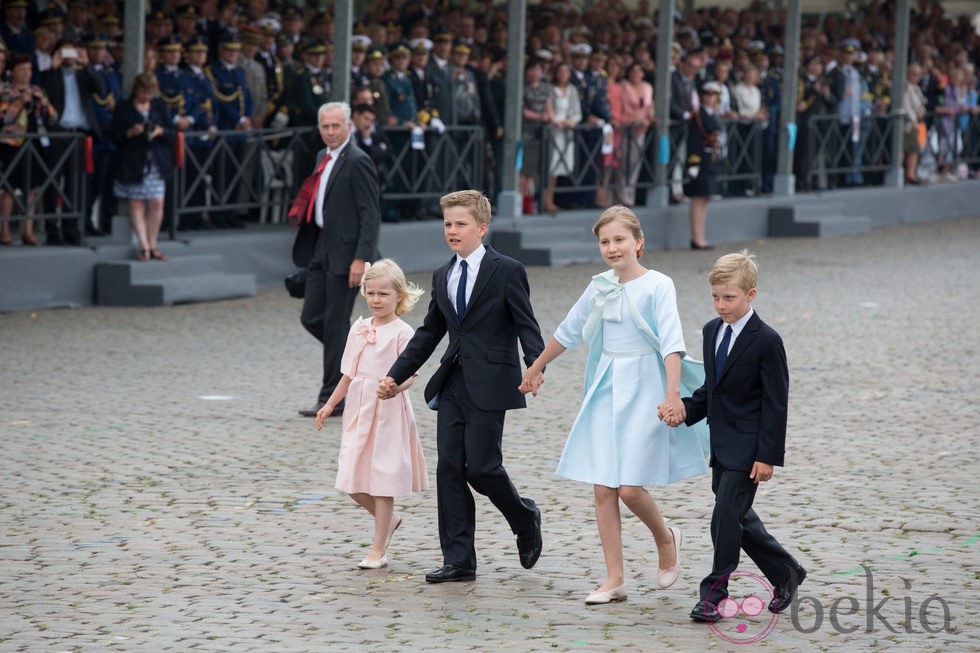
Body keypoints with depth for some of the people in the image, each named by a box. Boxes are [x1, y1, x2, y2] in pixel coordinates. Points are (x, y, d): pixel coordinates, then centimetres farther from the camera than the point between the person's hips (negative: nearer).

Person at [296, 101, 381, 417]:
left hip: (345, 252, -9)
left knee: (335, 323, -3)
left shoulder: (358, 162, -13)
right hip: (321, 249, 9)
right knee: (311, 318, 9)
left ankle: (332, 398, 4)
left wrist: (361, 259, -22)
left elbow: (370, 215, -16)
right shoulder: (323, 157, 14)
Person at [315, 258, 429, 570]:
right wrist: (330, 404, 21)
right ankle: (388, 519, 30)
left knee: (382, 478, -2)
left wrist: (395, 386, -34)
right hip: (358, 413, 6)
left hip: (388, 413, -6)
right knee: (352, 479, 4)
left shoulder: (402, 332, -8)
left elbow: (409, 374, -14)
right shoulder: (358, 329, 10)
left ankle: (378, 550, 5)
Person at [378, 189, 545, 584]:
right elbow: (429, 334, 22)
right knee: (450, 468, 2)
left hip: (489, 385, -6)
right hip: (452, 385, 6)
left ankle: (525, 520, 20)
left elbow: (526, 326, -8)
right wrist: (396, 375, 17)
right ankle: (458, 561, 5)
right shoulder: (443, 277, 15)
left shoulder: (506, 271, -4)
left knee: (481, 466, -9)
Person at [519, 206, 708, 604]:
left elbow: (671, 343, -18)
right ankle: (614, 580, 5)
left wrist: (672, 394, -29)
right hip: (605, 392, 5)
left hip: (643, 389, -5)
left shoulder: (657, 286, -8)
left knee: (630, 487, -11)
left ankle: (665, 538, 20)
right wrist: (535, 369, 31)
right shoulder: (600, 287, 8)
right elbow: (568, 332, 22)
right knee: (603, 489, 0)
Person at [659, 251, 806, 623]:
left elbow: (775, 404, -14)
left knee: (726, 517, -10)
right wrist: (686, 411, 0)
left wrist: (768, 456, -17)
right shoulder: (712, 331, 9)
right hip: (721, 445, 8)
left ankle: (715, 594, -3)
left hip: (748, 448, -8)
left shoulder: (766, 341, -14)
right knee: (740, 519, 14)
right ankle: (786, 574, 31)